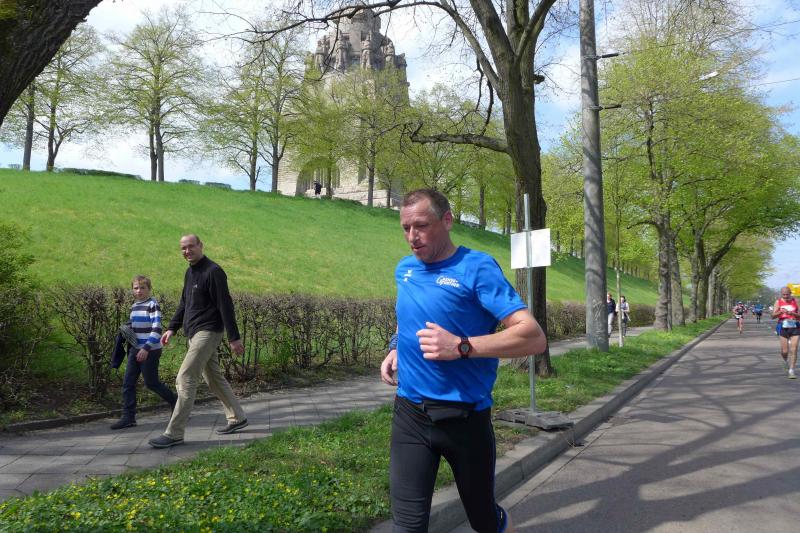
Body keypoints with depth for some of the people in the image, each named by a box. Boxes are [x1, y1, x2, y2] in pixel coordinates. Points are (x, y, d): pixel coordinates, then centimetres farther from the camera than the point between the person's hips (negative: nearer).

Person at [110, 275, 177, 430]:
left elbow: (156, 330, -18)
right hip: (135, 350, 7)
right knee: (128, 383, 2)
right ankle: (128, 417, 7)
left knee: (151, 383, 1)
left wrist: (146, 348, -23)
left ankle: (175, 402, 22)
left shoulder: (153, 305, -12)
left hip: (150, 351, -7)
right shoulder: (133, 306, 12)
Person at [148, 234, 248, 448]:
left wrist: (234, 337, -19)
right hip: (195, 333, 9)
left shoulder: (213, 271, -14)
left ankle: (174, 434, -7)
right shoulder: (189, 273, 14)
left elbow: (225, 306, -17)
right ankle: (237, 418, 27)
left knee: (185, 380, -11)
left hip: (207, 332, -9)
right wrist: (172, 328, 13)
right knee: (214, 378, 15)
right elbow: (184, 304, 22)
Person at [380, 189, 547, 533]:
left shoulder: (477, 268, -12)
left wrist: (460, 347, -28)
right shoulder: (404, 269, 6)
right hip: (409, 414, 4)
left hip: (465, 417, -4)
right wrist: (396, 349, 7)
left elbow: (534, 337, -19)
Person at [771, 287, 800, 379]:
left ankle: (791, 371, 1)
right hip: (783, 327, 0)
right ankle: (785, 360, 35)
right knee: (784, 351, 0)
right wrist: (781, 311, -22)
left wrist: (792, 313, -16)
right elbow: (773, 316, -4)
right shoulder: (778, 302, 3)